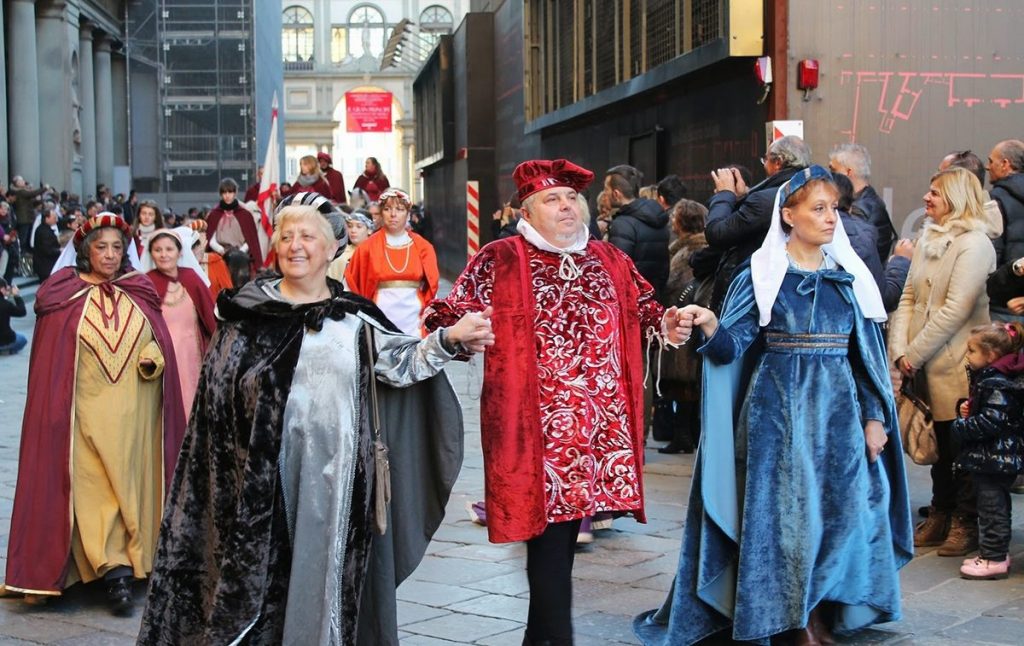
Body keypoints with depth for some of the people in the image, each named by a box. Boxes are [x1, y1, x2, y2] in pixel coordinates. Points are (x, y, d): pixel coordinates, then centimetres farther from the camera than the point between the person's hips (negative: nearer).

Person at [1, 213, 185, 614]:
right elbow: (49, 363, 0)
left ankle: (127, 563, 16)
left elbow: (159, 339, 13)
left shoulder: (139, 293, 8)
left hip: (136, 413, 3)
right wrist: (57, 413, -6)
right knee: (96, 488, -6)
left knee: (133, 483, 6)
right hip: (88, 412, -3)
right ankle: (116, 572, -5)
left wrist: (153, 357, -10)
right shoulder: (63, 296, 0)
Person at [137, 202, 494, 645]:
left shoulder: (354, 317, 8)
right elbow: (218, 394, 4)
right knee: (267, 570, 2)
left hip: (338, 471, 1)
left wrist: (449, 339, -21)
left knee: (331, 568, 6)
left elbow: (398, 362, -4)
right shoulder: (249, 313, 4)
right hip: (268, 469, -1)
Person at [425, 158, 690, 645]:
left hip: (600, 422, 5)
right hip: (537, 423, -5)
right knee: (549, 533, -7)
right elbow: (451, 316, -4)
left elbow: (646, 308, 24)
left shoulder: (610, 261, 15)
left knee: (568, 524, 13)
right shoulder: (498, 261, -1)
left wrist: (668, 324, 2)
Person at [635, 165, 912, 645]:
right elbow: (733, 347, -7)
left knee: (840, 511, 2)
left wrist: (875, 417, 3)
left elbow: (866, 353, 9)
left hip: (838, 408, 4)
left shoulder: (849, 276, 8)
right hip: (779, 408, -3)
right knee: (785, 510, -3)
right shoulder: (760, 274, -2)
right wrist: (710, 326, -29)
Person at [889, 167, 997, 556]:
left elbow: (955, 310, -18)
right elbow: (908, 298, 9)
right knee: (938, 443, 14)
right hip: (925, 365, 7)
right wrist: (900, 350, -3)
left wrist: (915, 353, -15)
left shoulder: (974, 244, -12)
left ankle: (966, 523, 12)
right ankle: (940, 516, 25)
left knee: (961, 445, 1)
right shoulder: (928, 239, 12)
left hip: (958, 366, -7)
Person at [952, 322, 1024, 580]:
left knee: (992, 508, -3)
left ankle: (994, 559, 4)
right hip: (995, 459, 11)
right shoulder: (987, 378, 11)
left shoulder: (997, 385, -21)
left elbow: (990, 421, -28)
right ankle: (996, 552, 28)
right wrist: (968, 410, 6)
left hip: (994, 459, -11)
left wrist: (960, 426, -16)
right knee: (996, 507, 18)